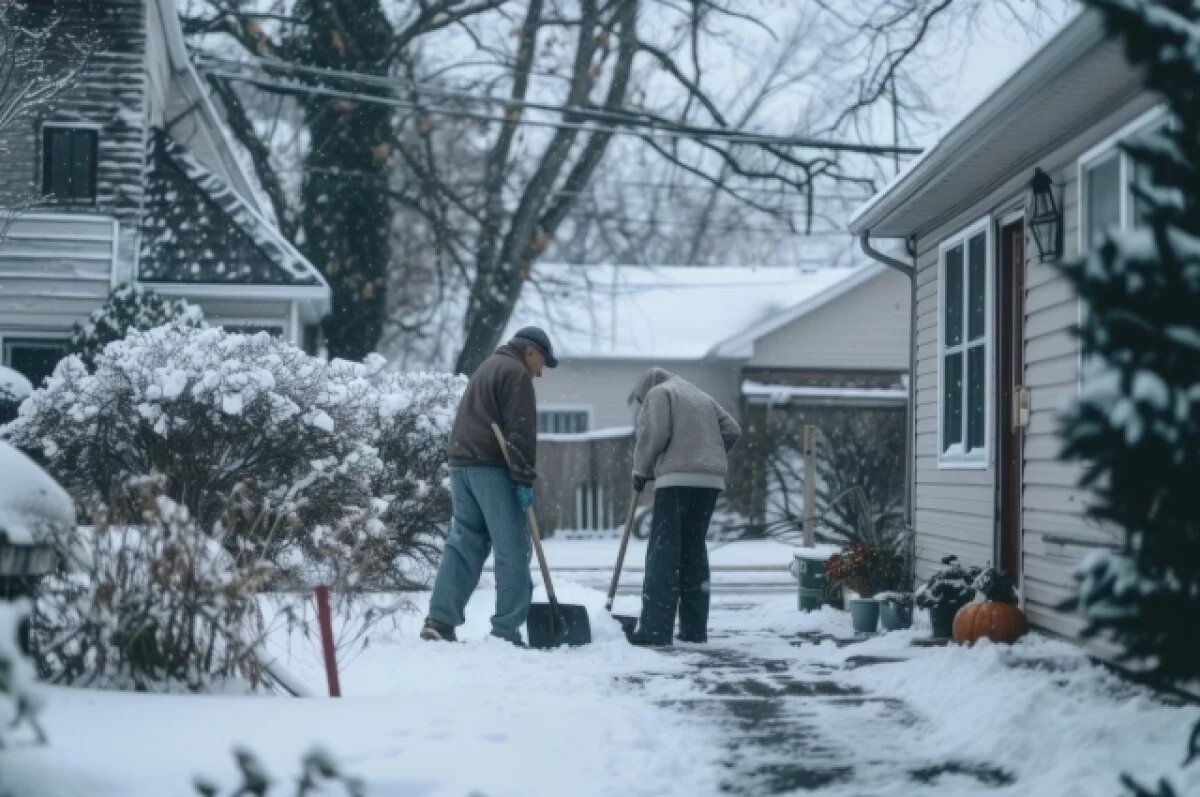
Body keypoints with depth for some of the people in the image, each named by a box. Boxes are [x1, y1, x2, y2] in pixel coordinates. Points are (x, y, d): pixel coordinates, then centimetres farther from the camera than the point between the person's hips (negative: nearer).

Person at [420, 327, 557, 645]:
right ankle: (506, 630, -8)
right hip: (492, 467, -9)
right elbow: (520, 431, -13)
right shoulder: (516, 373, -4)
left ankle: (440, 620, -2)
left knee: (464, 542, 7)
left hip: (461, 463, 9)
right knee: (512, 548, -6)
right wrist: (524, 479, -15)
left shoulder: (488, 368, 27)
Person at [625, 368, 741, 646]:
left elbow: (654, 434, -8)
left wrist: (641, 470, 4)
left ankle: (655, 628, -14)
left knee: (664, 552, -8)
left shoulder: (658, 392, 7)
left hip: (677, 479, -7)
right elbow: (731, 431, 17)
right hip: (710, 480, 7)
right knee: (694, 551, 10)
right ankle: (694, 628, 8)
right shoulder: (703, 397, 27)